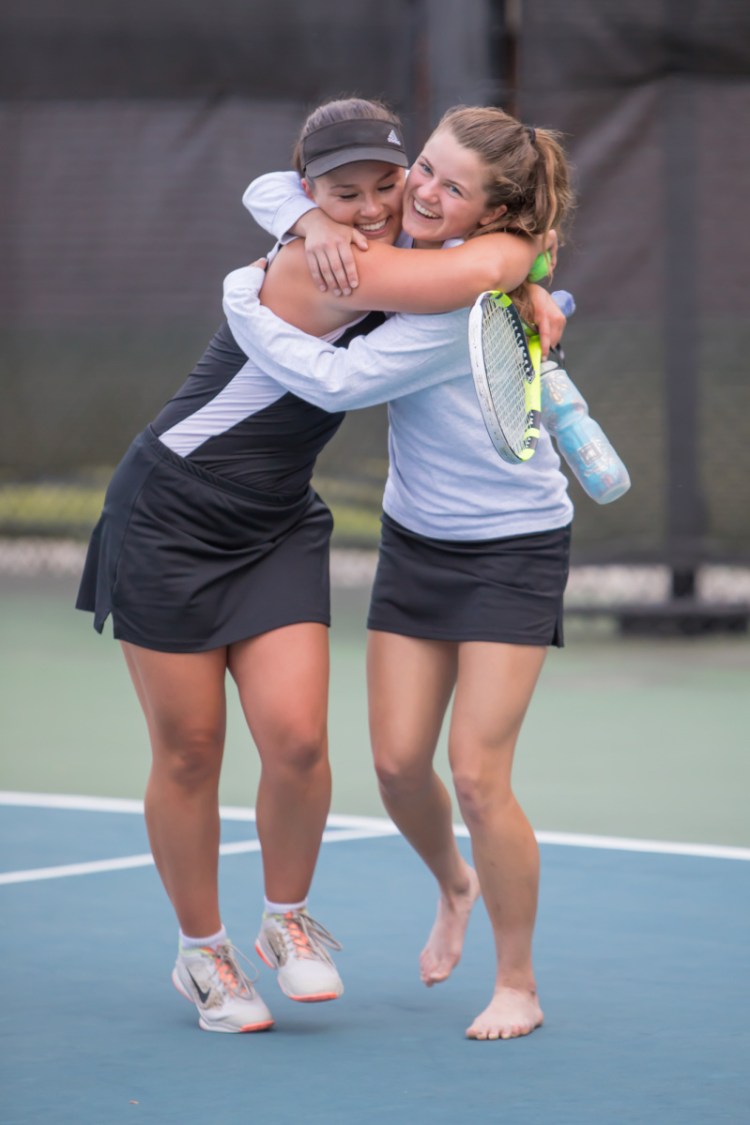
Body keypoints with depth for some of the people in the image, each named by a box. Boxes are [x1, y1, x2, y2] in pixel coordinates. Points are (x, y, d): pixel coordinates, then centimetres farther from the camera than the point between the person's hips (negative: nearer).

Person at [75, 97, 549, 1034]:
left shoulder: (394, 261, 2)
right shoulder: (315, 265, -24)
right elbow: (471, 273, -35)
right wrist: (526, 241, -14)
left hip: (278, 529, 6)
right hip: (168, 522, -6)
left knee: (296, 738, -9)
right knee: (188, 751, 2)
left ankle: (287, 921, 15)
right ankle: (201, 950, 20)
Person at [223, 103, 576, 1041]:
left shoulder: (472, 299, -27)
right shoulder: (396, 240, -3)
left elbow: (336, 381, -30)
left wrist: (244, 296, -16)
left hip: (512, 549, -6)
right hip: (415, 541, 6)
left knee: (477, 774, -11)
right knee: (398, 762, 1)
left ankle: (517, 985, 6)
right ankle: (454, 886, 34)